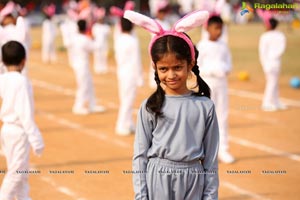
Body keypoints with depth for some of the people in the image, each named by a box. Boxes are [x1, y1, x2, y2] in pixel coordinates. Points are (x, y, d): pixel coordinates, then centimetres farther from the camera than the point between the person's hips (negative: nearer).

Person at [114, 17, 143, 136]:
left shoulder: (119, 40, 4)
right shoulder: (133, 41, -15)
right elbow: (136, 61, -13)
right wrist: (139, 77, -8)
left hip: (121, 73, 8)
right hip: (131, 74, -8)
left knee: (124, 99, 16)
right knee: (128, 100, -2)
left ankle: (129, 124, 26)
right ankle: (123, 127, 1)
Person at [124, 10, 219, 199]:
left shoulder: (205, 106, -1)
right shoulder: (150, 107, -2)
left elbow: (211, 157, 3)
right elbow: (140, 155, 1)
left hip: (192, 183, 0)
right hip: (157, 182, 0)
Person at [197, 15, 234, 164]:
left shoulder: (223, 46, 9)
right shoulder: (201, 46, -6)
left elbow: (228, 65, 12)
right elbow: (196, 67, -9)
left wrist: (224, 70, -10)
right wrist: (212, 71, -20)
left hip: (222, 82, 5)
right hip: (207, 83, -5)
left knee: (223, 116, 5)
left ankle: (223, 150, 12)